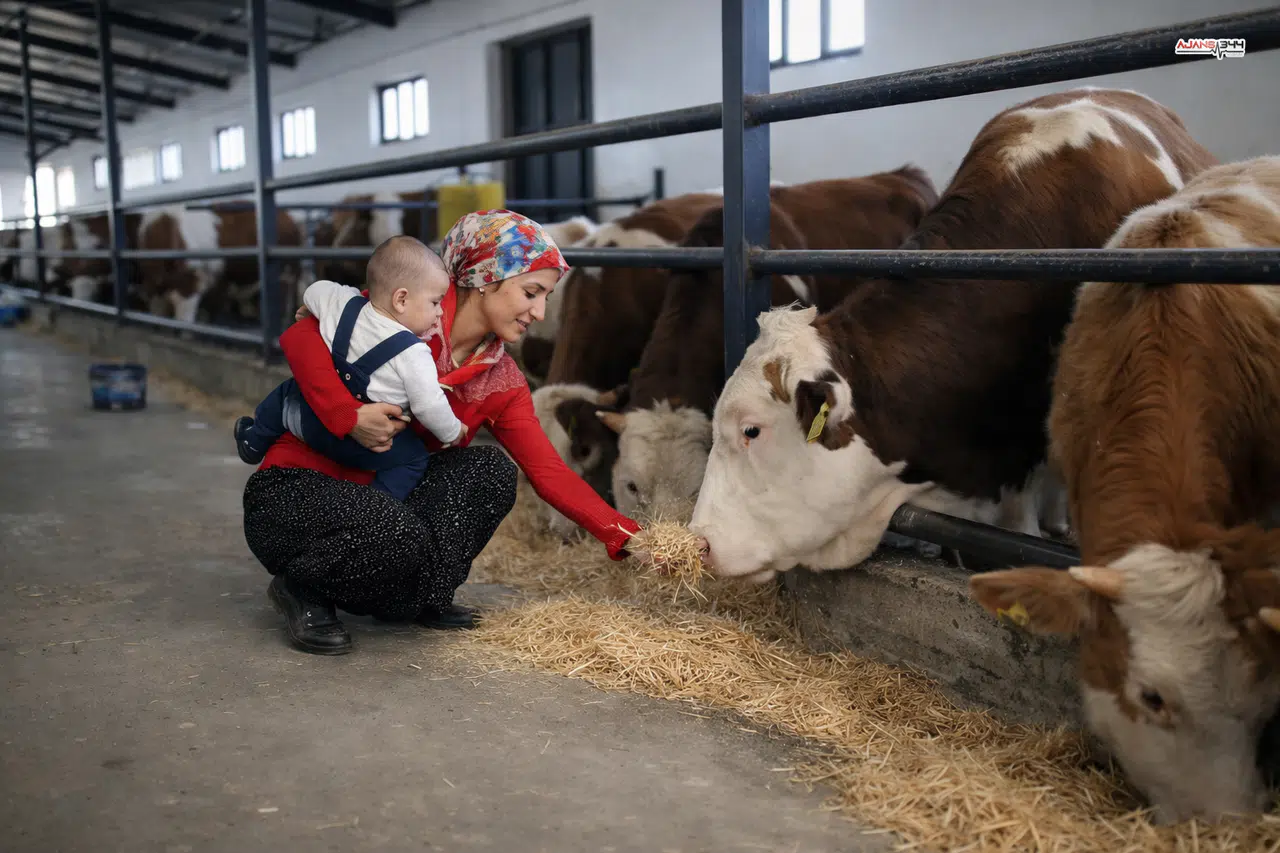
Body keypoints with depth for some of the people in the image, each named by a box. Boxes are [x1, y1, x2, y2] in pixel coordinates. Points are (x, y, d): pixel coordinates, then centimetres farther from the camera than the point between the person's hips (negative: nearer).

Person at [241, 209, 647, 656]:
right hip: (295, 488, -5)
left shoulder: (501, 383, 2)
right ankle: (304, 589, -4)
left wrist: (628, 537, -13)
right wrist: (349, 416, -34)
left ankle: (420, 599, -3)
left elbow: (549, 472, -4)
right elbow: (299, 335, -22)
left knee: (490, 471, -18)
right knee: (395, 537, -36)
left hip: (380, 497, 5)